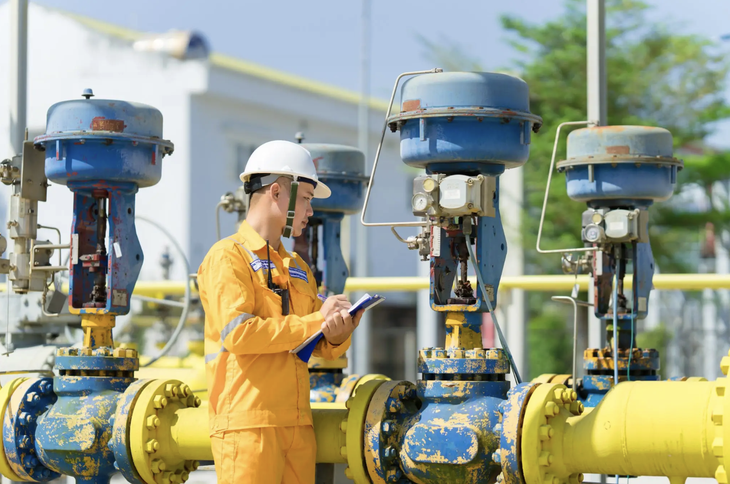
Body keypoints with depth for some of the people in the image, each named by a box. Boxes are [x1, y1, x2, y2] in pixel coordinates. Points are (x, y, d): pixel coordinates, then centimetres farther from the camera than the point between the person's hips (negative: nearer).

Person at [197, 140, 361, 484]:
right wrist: (314, 321, -12)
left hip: (297, 423, 7)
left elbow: (323, 348, 20)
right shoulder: (228, 256, -2)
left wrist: (337, 334, -4)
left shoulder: (298, 268, 23)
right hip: (248, 422, -7)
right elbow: (238, 333, -16)